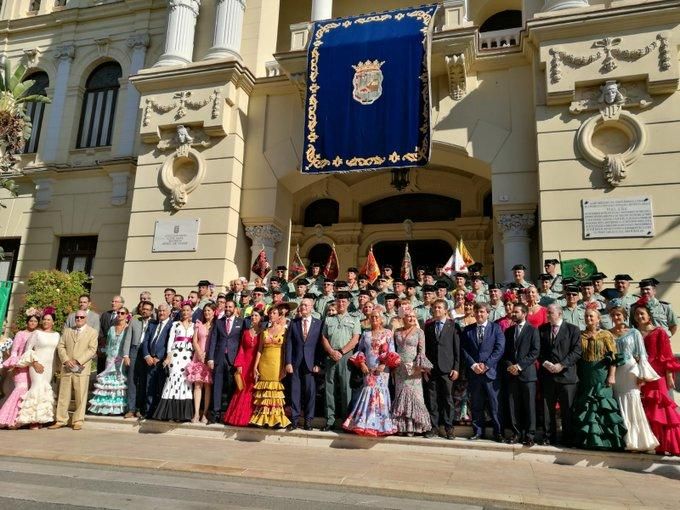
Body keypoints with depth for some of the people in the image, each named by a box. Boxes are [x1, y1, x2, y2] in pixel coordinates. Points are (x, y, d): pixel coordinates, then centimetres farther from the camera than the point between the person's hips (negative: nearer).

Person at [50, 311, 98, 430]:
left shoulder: (92, 332, 5)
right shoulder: (67, 331, 17)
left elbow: (92, 349, -4)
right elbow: (60, 346, 9)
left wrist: (78, 361, -14)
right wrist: (66, 360, -8)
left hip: (82, 369, -3)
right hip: (66, 368, 3)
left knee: (80, 396, -2)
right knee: (63, 395, 6)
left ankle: (78, 421, 5)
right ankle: (61, 420, 15)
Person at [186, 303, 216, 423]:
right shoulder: (199, 325, 14)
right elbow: (194, 341, 8)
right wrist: (200, 353, -7)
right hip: (198, 357, 2)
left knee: (208, 385, -5)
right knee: (197, 385, -4)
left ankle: (205, 414, -4)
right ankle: (196, 413, -5)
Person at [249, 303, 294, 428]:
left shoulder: (284, 331, 2)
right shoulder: (264, 331, 11)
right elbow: (259, 350, 10)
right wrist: (255, 366, 3)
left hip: (277, 364, -3)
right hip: (264, 363, 3)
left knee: (275, 390, -4)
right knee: (263, 391, 3)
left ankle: (276, 419, 3)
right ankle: (262, 419, 10)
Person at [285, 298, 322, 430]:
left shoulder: (319, 324, 4)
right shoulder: (293, 323, 8)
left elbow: (320, 345, 1)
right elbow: (288, 343, 4)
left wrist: (317, 363, -6)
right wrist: (288, 362, -3)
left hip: (311, 363, -1)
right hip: (295, 362, 1)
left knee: (310, 391, 2)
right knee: (295, 391, 4)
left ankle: (308, 420, 13)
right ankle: (294, 419, 14)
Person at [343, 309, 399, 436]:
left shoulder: (387, 333, 2)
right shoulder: (365, 334, 13)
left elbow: (391, 352, -4)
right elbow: (360, 350, 13)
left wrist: (383, 365, -14)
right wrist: (362, 364, -1)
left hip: (381, 369, -3)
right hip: (368, 369, 3)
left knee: (380, 391, -5)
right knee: (367, 391, 1)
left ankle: (379, 424, 2)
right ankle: (365, 424, 6)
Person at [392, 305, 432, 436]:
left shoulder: (419, 331, -1)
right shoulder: (397, 332, 10)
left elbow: (422, 351, -6)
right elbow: (393, 349, 12)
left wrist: (419, 366, -15)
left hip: (413, 369, -3)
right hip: (399, 368, 3)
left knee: (412, 394, -3)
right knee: (400, 394, 6)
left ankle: (412, 426, 5)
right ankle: (401, 425, 15)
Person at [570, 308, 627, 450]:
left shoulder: (606, 335, 0)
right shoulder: (580, 336, 10)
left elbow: (613, 358, -5)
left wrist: (612, 376, -14)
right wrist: (577, 376, 4)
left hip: (601, 376, -4)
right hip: (585, 377, 4)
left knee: (603, 406, -3)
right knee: (584, 407, 6)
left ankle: (604, 439, 7)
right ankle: (587, 438, 16)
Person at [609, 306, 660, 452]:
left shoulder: (634, 333, 2)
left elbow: (641, 355, 0)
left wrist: (642, 375, -7)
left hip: (630, 371, -2)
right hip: (615, 373, 2)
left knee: (632, 405, -3)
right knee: (619, 407, 4)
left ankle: (635, 440, 8)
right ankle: (622, 439, 13)